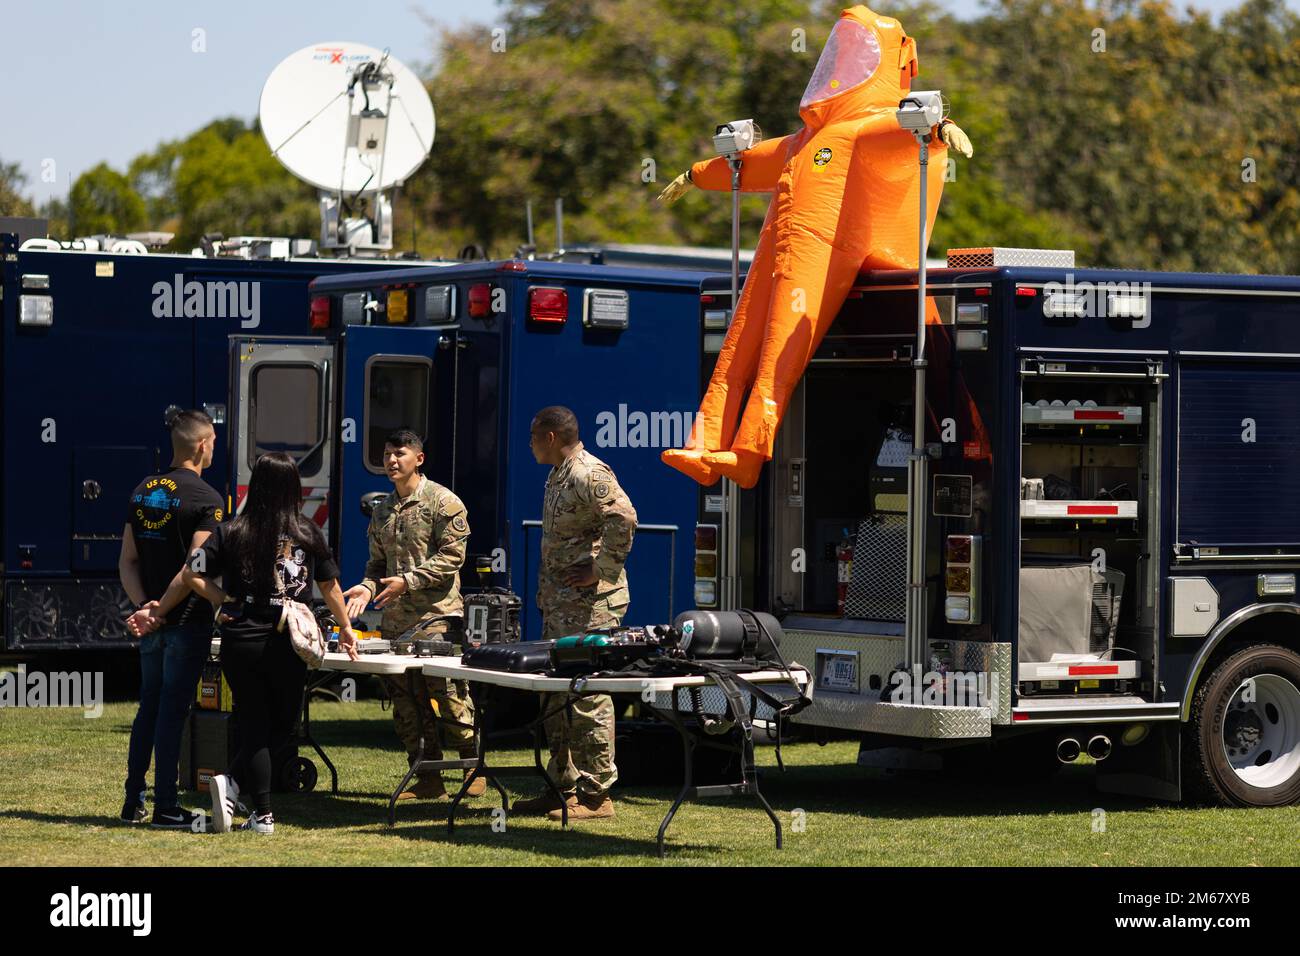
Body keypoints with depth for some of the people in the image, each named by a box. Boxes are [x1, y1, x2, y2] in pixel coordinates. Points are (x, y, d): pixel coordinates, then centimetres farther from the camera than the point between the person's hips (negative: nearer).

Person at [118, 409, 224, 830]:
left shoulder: (142, 492, 10)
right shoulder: (205, 498, -12)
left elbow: (127, 562, 7)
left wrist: (144, 604, -3)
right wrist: (160, 612, -18)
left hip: (152, 625, 6)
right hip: (187, 621, -6)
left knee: (149, 708, 15)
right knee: (172, 709, -3)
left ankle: (134, 802, 18)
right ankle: (165, 807, 0)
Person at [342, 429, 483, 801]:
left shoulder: (442, 502, -3)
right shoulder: (382, 510, 18)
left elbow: (451, 556, -10)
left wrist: (408, 581, -15)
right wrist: (369, 587, 2)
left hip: (436, 614, -7)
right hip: (395, 618, 7)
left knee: (447, 692, -11)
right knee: (404, 697, 5)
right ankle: (428, 778, 11)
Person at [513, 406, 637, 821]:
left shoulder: (589, 475, -14)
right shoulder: (558, 477, 18)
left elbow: (623, 519, -27)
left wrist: (599, 571, -21)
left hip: (591, 604, -11)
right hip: (560, 604, 11)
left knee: (588, 694, -9)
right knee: (556, 696, 13)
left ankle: (596, 795, -7)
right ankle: (564, 786, 20)